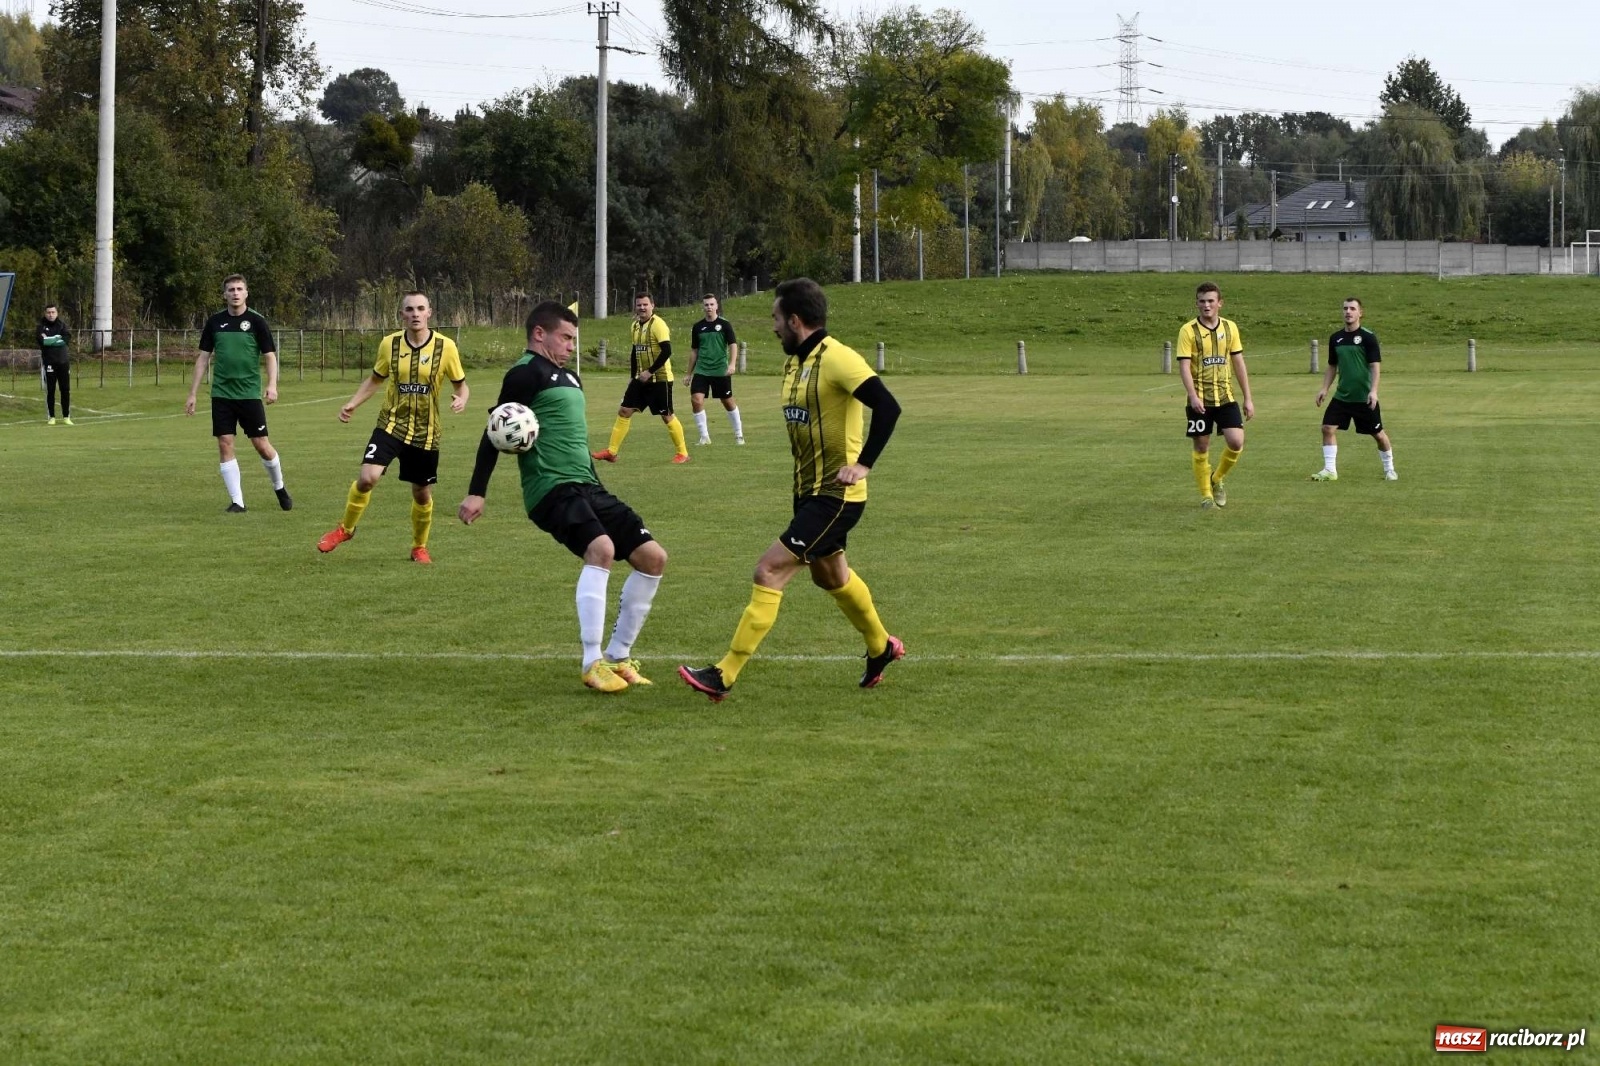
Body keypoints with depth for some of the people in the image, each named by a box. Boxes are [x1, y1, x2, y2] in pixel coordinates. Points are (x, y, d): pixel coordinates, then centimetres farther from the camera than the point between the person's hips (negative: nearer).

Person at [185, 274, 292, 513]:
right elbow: (203, 358, 11)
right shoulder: (215, 322, 5)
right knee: (225, 445, -3)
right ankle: (237, 501, 2)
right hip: (221, 393, 2)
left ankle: (279, 487, 24)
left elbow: (270, 356, -2)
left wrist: (272, 384, -18)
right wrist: (192, 393, 8)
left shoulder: (256, 322, -2)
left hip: (250, 394, -2)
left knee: (262, 445, -1)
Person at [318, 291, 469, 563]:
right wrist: (352, 403, 1)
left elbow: (460, 384, 4)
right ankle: (345, 528, 5)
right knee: (367, 477, -19)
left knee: (422, 493, 9)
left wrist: (461, 399, -19)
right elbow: (376, 379, 14)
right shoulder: (390, 344, -2)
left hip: (426, 432, 0)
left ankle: (419, 547, 33)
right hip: (391, 424, 0)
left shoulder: (445, 347, -7)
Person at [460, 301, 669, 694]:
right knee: (601, 548, -32)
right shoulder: (527, 373, -6)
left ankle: (618, 656, 13)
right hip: (551, 488, -10)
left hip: (586, 486, 10)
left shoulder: (568, 377, 22)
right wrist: (476, 493, -16)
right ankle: (593, 664, -29)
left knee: (653, 557, 4)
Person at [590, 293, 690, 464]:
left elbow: (667, 351, -22)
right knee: (624, 411, 3)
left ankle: (682, 453, 11)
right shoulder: (636, 325, 11)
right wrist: (633, 376, 15)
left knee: (667, 416, -2)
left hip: (659, 378, -8)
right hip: (641, 379, 8)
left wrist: (650, 372, -21)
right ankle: (612, 451, 6)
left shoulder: (657, 324, -15)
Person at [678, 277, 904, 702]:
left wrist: (863, 464, -28)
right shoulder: (794, 363, 9)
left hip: (835, 496, -10)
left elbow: (887, 407, -26)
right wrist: (802, 479, 15)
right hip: (809, 491, 10)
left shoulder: (836, 359, -19)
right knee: (830, 575, 26)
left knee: (769, 572, -15)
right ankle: (881, 647, 48)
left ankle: (725, 675, -14)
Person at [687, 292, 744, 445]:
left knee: (728, 402, 7)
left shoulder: (724, 324, -3)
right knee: (696, 400, -13)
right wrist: (689, 373, 16)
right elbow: (694, 351, 15)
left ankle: (739, 434, 24)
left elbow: (733, 345, -8)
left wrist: (732, 364, -23)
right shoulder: (698, 327, 7)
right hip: (701, 370, 3)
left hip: (721, 371, -3)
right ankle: (704, 436, -2)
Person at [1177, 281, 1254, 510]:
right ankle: (1206, 495, 16)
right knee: (1201, 447, 2)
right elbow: (1184, 366, -12)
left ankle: (1218, 479, 15)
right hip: (1200, 400, -3)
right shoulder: (1189, 330, -5)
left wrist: (1248, 398, 8)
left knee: (1236, 442, -11)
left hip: (1225, 397, 3)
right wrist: (1193, 396, -25)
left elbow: (1238, 363, 10)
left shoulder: (1230, 328, 6)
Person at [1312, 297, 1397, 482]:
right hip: (1341, 396, 5)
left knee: (1378, 433, 4)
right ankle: (1330, 470, -1)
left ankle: (1389, 470, 22)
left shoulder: (1368, 337, -9)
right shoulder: (1336, 338, 7)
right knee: (1328, 428, -8)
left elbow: (1375, 365, -11)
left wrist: (1373, 391, -21)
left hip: (1364, 398, -5)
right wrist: (1324, 388, 7)